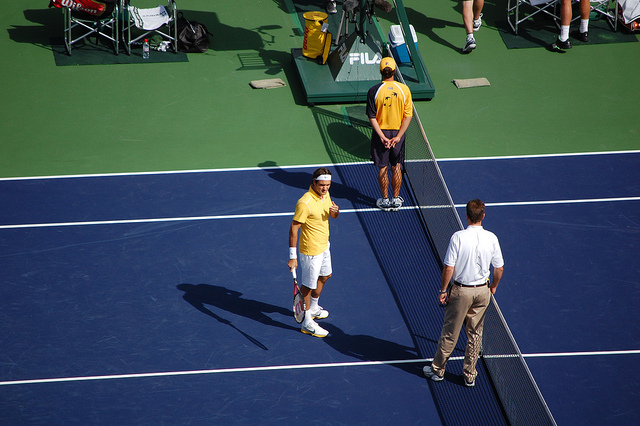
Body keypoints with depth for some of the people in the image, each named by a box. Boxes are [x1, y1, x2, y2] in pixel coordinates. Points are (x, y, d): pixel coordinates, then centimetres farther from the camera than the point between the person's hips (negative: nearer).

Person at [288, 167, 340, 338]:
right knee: (308, 285, 3)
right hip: (311, 251, -9)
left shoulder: (325, 194, -2)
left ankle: (313, 309, 49)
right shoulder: (305, 203, -29)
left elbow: (333, 216, 13)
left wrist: (335, 211, -14)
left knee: (324, 276, 27)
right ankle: (307, 323, 16)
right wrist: (292, 257, -25)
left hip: (324, 247, 9)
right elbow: (294, 229, -24)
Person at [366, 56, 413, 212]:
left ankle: (385, 200, 19)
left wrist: (383, 137, -11)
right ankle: (396, 199, 22)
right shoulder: (404, 89, -9)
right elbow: (408, 116, -9)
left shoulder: (373, 91, -13)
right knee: (396, 167, 15)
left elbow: (372, 117, -13)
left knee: (383, 168, 11)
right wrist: (398, 136, -8)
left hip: (381, 133, -1)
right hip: (398, 132, 1)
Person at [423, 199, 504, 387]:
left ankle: (437, 369, 24)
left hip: (461, 290, -3)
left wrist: (443, 290, -4)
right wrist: (493, 287, 18)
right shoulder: (491, 238, -7)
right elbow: (499, 268, 1)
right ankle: (470, 375, 23)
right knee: (475, 333, 15)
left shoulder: (458, 237, -17)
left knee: (450, 333, 10)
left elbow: (449, 268, -15)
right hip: (483, 291, 3)